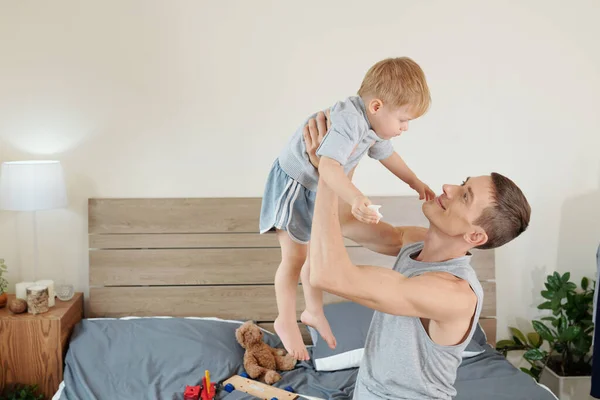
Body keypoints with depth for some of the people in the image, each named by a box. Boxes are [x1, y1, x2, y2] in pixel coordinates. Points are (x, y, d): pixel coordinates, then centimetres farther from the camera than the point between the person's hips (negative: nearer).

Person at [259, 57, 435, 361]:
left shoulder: (373, 125, -5)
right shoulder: (348, 122, -36)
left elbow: (387, 154, 15)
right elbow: (328, 167, -50)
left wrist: (416, 182, 15)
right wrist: (355, 199, -63)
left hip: (320, 189, 9)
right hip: (293, 184, -8)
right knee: (295, 256, -2)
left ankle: (314, 312, 35)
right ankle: (286, 321, 18)